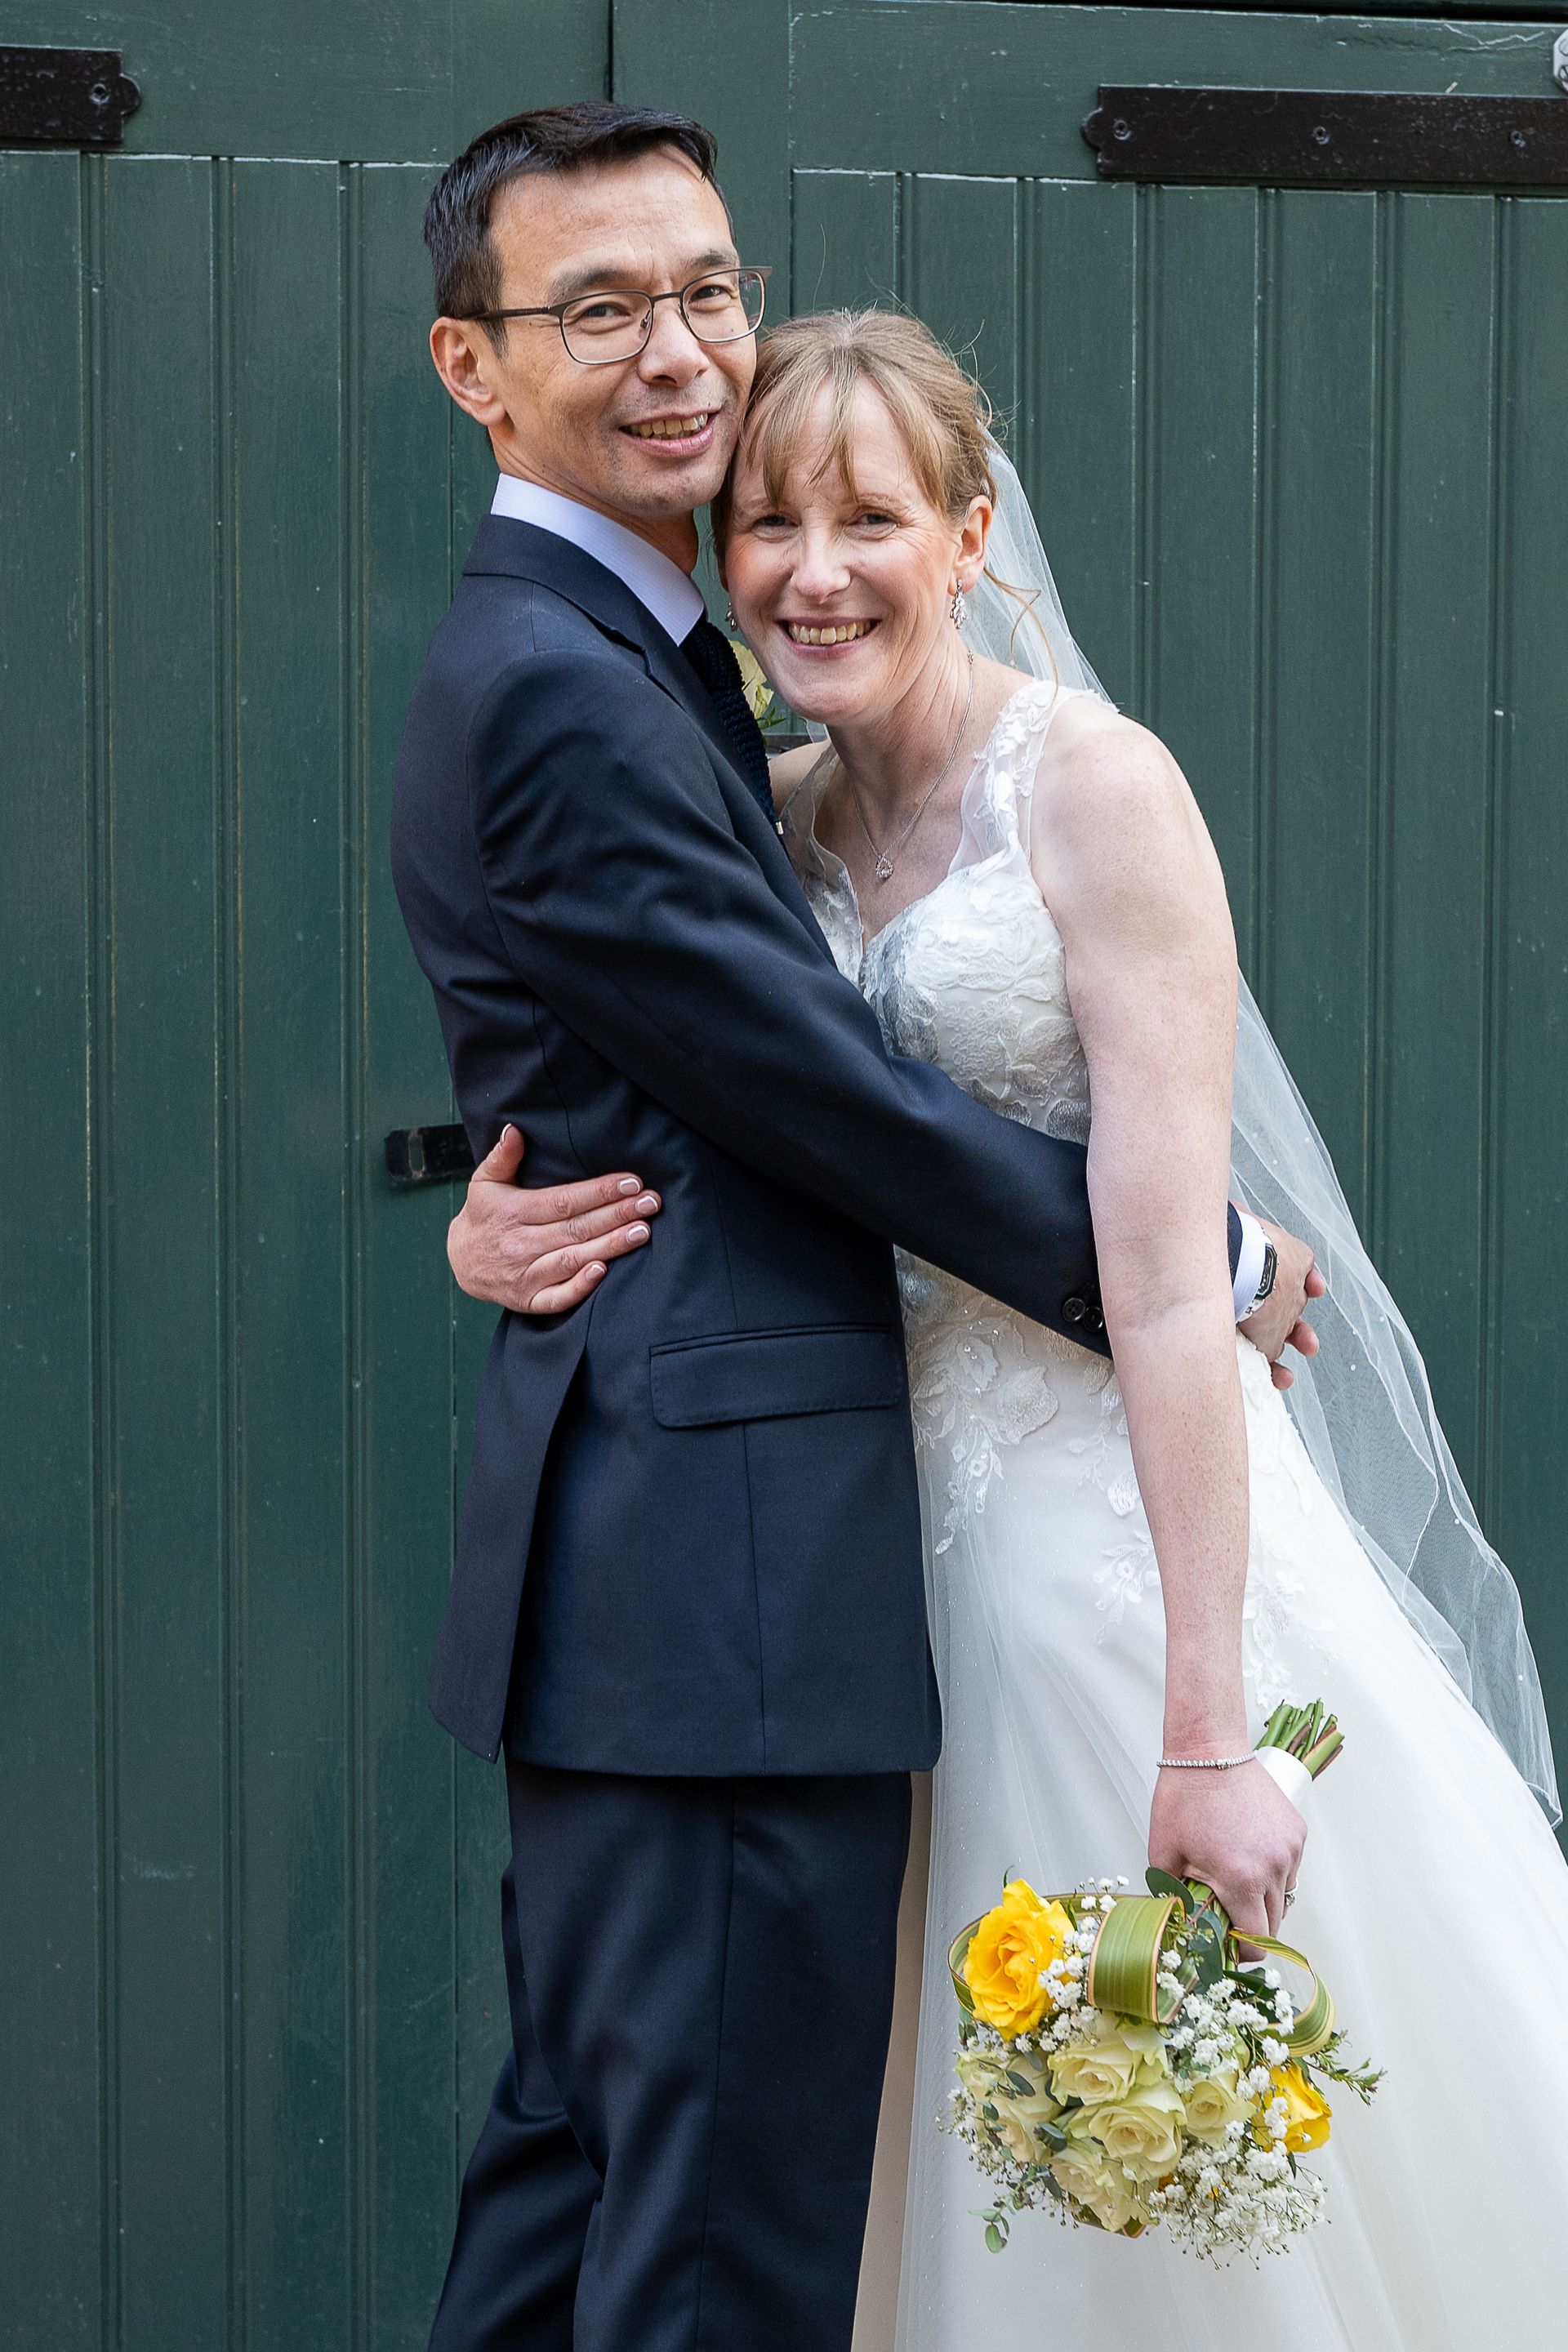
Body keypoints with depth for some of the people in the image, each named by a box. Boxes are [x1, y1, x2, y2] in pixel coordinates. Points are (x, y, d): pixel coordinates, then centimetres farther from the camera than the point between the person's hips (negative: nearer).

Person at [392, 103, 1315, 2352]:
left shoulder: (631, 659, 18)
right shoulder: (563, 691, -15)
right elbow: (842, 1103, -15)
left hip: (628, 1562, 11)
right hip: (728, 1573, -11)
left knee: (585, 2152, 17)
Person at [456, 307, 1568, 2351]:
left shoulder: (1093, 783, -12)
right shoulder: (773, 818, 7)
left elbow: (1168, 1269, -19)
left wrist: (1210, 1722, -24)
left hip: (1122, 1500, -6)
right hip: (895, 1520, 6)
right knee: (1004, 2165, 12)